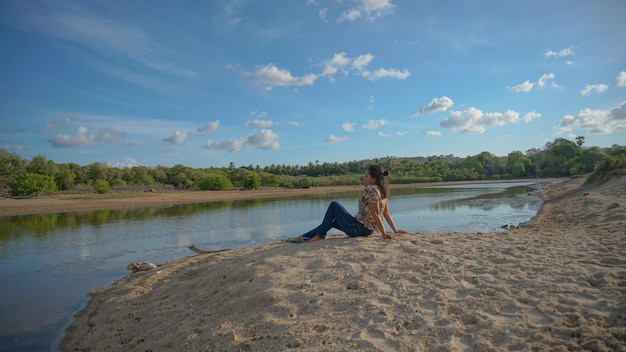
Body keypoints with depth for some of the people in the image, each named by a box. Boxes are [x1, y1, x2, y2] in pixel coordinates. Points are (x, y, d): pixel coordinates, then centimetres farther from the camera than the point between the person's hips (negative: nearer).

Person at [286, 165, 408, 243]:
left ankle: (320, 236, 10)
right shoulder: (382, 191, 9)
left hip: (357, 228, -9)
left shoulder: (370, 189, -19)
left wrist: (384, 233, -23)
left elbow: (375, 214, -22)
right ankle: (303, 237, 22)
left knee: (334, 205, 6)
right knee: (331, 221, 21)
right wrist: (395, 230, 14)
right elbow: (386, 213, 8)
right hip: (368, 230, 9)